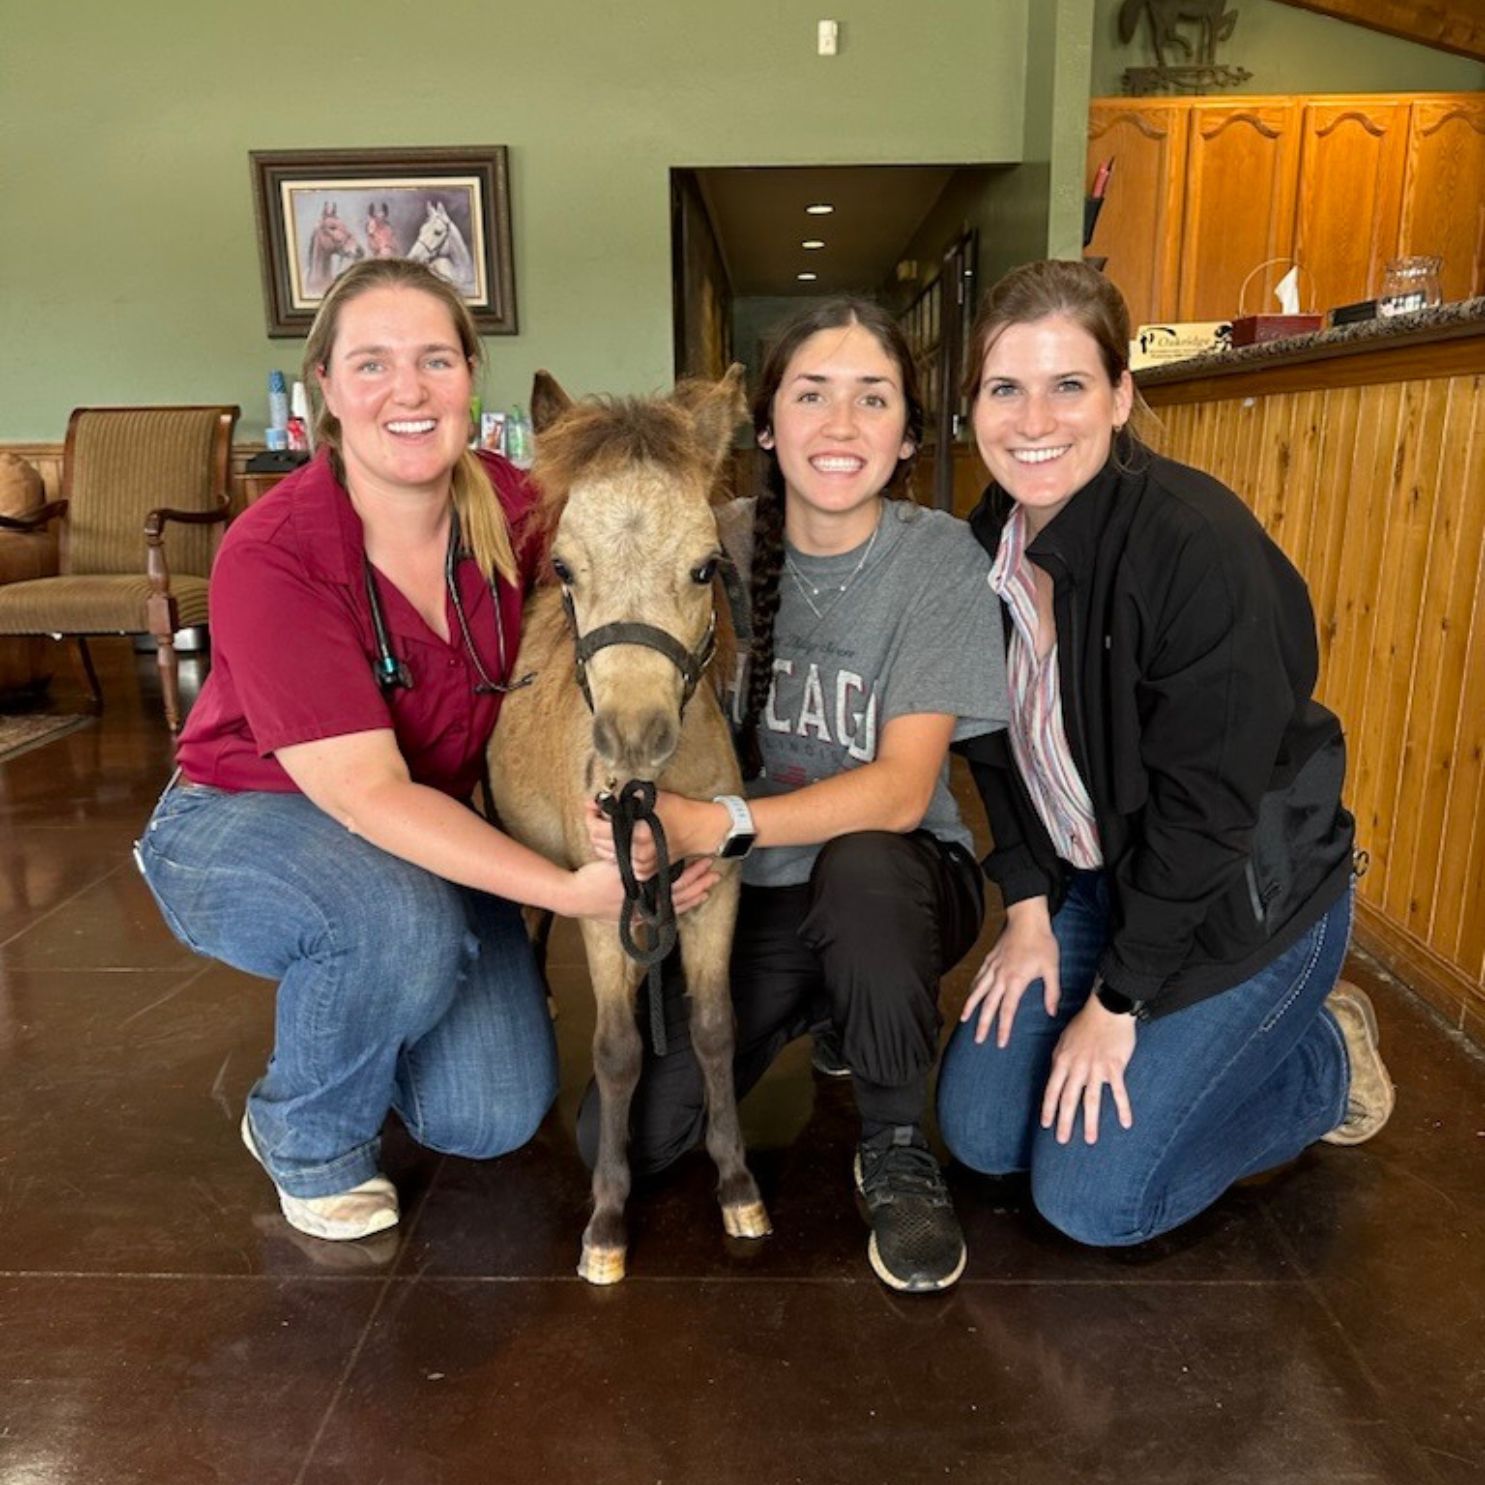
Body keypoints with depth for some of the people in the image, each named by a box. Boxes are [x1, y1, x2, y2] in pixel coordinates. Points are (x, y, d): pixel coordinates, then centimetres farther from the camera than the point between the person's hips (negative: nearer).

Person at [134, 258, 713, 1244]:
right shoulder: (272, 557, -27)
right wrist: (570, 890, -41)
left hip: (428, 829, 4)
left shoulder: (518, 511, -15)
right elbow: (364, 791, -32)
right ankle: (307, 1137, -4)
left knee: (495, 1118, -7)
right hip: (243, 827, -3)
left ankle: (353, 1009, 26)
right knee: (404, 925, -37)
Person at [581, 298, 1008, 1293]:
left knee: (859, 869, -39)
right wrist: (675, 842, -19)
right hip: (749, 890, 3)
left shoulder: (941, 558, -14)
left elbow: (901, 789, -22)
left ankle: (898, 1150, -10)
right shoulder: (723, 546, -6)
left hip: (895, 877, -2)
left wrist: (720, 826, -36)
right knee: (629, 1136, -11)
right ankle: (813, 1012, 18)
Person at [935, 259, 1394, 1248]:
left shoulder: (1199, 546, -27)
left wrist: (1115, 1003, -17)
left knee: (1091, 1196, -5)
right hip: (1096, 877, 7)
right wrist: (1030, 911, 0)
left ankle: (1330, 1061, 17)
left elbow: (1206, 803, -24)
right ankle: (1172, 1041, 29)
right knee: (979, 1133, 8)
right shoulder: (988, 544, -5)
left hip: (1242, 896, -6)